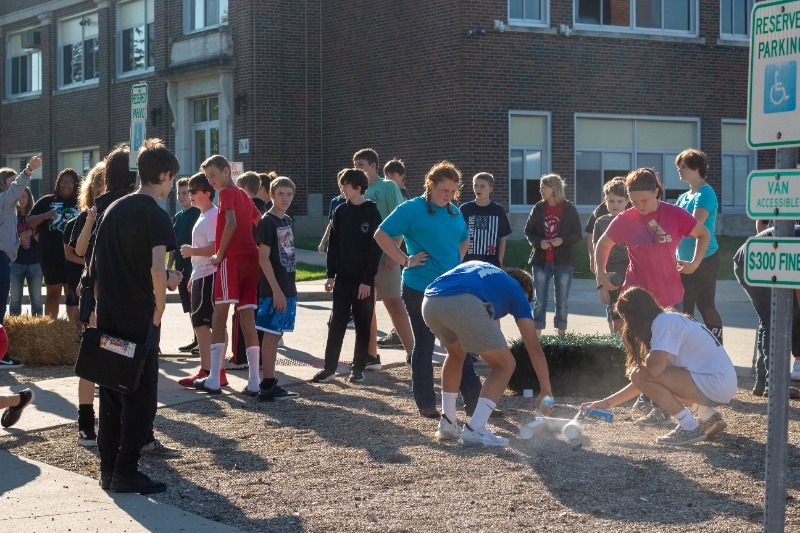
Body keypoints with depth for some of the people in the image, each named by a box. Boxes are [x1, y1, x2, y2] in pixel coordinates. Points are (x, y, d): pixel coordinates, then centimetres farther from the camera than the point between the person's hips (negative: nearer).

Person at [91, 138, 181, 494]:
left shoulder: (114, 209, 11)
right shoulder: (156, 215, -10)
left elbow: (98, 265, 16)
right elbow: (157, 268, -22)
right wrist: (159, 307, -8)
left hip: (108, 314, 7)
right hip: (139, 317, -7)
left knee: (110, 392, 12)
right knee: (140, 395, 1)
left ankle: (108, 468, 16)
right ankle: (126, 474, 2)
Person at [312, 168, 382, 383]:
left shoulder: (372, 213, -6)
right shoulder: (340, 212, 7)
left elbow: (375, 249, -9)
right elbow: (333, 244, 9)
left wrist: (368, 279, -13)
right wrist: (331, 275, 4)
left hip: (363, 280, -4)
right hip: (342, 277, 4)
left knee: (363, 325, 4)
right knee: (336, 324, 3)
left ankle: (358, 368, 12)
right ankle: (329, 367, 8)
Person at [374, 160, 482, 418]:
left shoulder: (454, 212, 11)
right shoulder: (412, 209, -8)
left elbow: (464, 239, 29)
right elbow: (381, 235, -12)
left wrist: (457, 263, 13)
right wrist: (405, 260, -14)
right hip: (420, 289, -6)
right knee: (424, 346, 4)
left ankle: (474, 400, 11)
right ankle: (426, 404, 13)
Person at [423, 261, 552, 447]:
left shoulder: (476, 266, 41)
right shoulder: (517, 290, 28)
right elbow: (534, 347, 25)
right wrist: (546, 390, 30)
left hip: (429, 302, 6)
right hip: (464, 304, -6)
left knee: (456, 354, 34)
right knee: (505, 364, 13)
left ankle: (447, 425, 30)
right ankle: (474, 430, 1)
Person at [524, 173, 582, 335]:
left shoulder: (569, 209, -2)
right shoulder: (538, 208, 4)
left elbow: (577, 235, 0)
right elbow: (528, 231, 7)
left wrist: (563, 240, -18)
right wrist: (539, 242, -11)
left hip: (563, 261, -1)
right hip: (541, 261, 1)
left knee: (562, 302, 7)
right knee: (539, 301, 2)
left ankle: (561, 333, 16)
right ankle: (537, 334, 5)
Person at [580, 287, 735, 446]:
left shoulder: (663, 321, -13)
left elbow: (654, 368, -27)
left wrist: (646, 360, -1)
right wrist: (606, 403, 17)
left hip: (716, 384, -10)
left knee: (641, 375, -14)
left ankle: (690, 428, -5)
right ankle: (709, 416, 19)